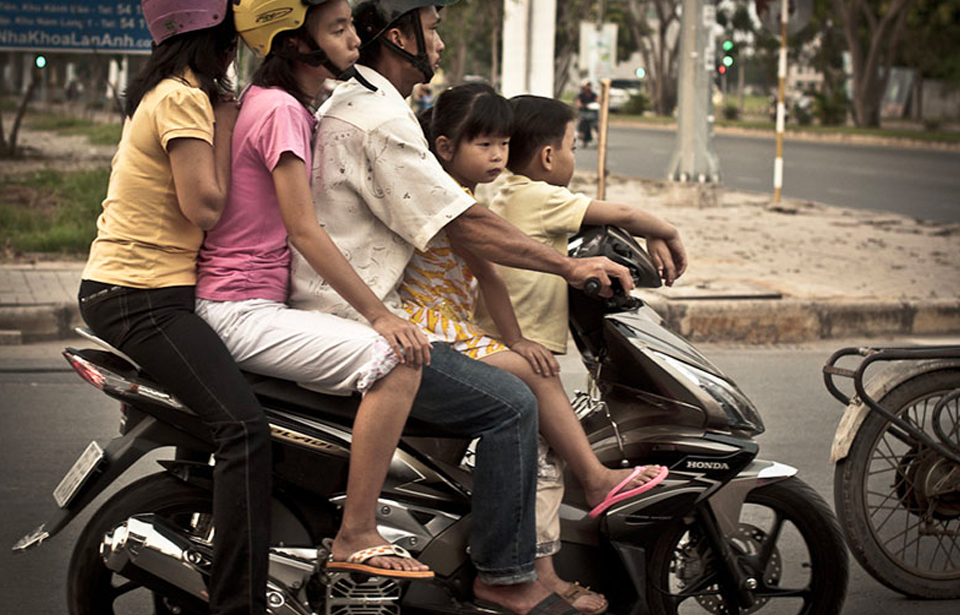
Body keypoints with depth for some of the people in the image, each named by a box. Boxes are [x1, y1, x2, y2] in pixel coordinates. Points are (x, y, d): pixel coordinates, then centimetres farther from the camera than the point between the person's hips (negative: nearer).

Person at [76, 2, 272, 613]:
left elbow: (201, 203, 17)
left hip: (119, 290, 11)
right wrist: (226, 119, -8)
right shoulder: (186, 97, -13)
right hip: (143, 298, -11)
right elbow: (205, 206, -19)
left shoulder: (170, 92, 18)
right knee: (244, 425, -23)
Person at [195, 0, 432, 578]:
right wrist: (379, 313, -21)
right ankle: (356, 538, -20)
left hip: (263, 300, 11)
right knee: (397, 359, -24)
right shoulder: (280, 109, -14)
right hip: (242, 308, -11)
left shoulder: (292, 105, 17)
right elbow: (304, 231, -20)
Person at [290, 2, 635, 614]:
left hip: (331, 313, 11)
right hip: (356, 327, -11)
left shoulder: (345, 103, 18)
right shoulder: (381, 121, -16)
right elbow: (466, 224, -17)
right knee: (510, 403, -14)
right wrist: (569, 266, -11)